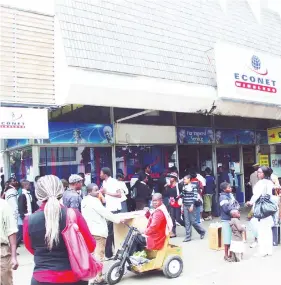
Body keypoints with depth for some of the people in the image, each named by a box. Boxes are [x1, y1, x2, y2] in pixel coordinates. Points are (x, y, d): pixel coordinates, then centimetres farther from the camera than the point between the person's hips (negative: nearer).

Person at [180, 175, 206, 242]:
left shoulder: (193, 187, -7)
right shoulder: (184, 187, 10)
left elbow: (195, 196, -11)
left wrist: (192, 205, -17)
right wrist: (182, 206, 11)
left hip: (191, 206, -5)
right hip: (185, 206, 6)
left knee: (193, 221, -1)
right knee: (187, 222, 5)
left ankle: (202, 231, 22)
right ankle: (188, 237, 10)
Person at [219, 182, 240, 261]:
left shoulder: (230, 194, 6)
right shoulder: (223, 197, -19)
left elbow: (236, 203, 9)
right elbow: (226, 208, -25)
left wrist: (236, 208, -13)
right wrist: (235, 208, -13)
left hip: (233, 218, 8)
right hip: (226, 220, -8)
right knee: (227, 238, 0)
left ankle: (231, 253, 29)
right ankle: (226, 255, 13)